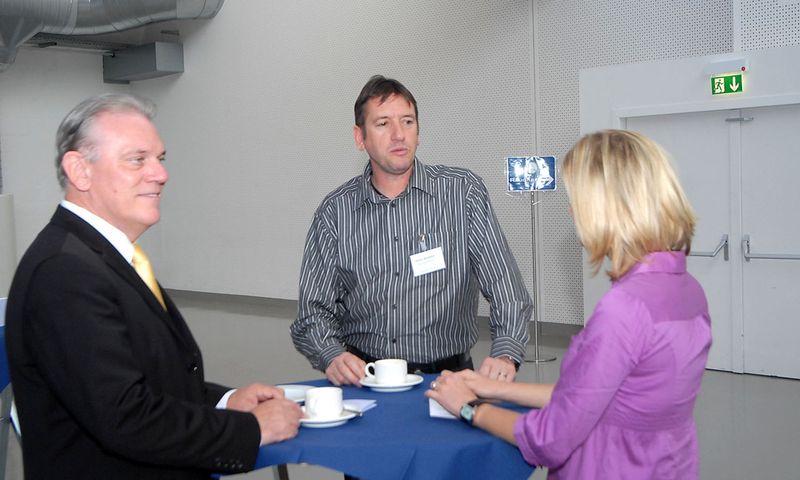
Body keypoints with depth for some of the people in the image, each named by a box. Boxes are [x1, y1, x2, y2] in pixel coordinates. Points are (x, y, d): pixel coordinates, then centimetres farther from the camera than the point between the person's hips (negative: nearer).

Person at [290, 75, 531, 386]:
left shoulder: (463, 192, 0)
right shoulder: (335, 212, 4)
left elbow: (505, 288, -5)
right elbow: (313, 311, 4)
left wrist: (505, 355, -22)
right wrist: (333, 357, -17)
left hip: (445, 374, -2)